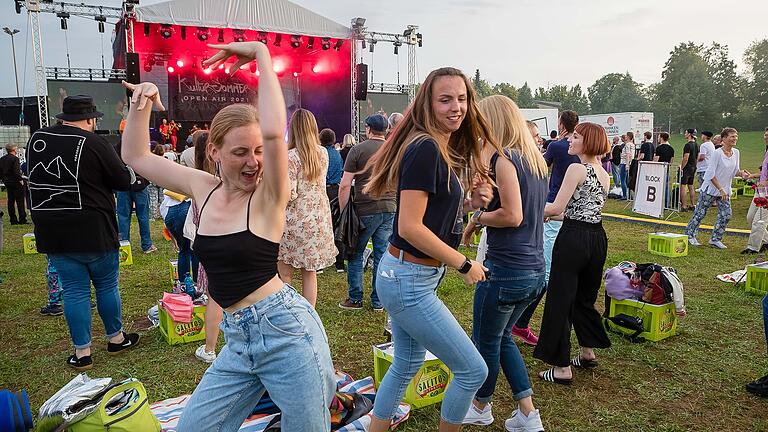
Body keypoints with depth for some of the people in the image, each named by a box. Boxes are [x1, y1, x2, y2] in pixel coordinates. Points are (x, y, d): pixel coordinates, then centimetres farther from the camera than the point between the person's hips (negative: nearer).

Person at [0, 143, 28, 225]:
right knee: (20, 201, -3)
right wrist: (20, 179, -12)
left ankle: (13, 220, 13)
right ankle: (22, 220, -4)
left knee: (11, 201, 10)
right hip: (15, 182, -8)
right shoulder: (15, 159, -14)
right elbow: (16, 172, -22)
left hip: (7, 182, 8)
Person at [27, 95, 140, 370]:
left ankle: (82, 353, 15)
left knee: (74, 290, 9)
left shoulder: (36, 139, 5)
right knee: (107, 285, 12)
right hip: (93, 232, -4)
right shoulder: (93, 143, -14)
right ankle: (116, 338, 27)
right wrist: (127, 169, 11)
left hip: (50, 232, 5)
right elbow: (124, 181, -9)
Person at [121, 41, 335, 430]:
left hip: (286, 329, -6)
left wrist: (261, 55, -21)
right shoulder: (203, 189, 7)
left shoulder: (268, 195, -10)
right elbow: (135, 156, 16)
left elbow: (274, 131, -30)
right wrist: (141, 103, 4)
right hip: (238, 341, 6)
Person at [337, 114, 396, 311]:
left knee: (356, 254, 10)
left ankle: (355, 299, 16)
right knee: (382, 256, 9)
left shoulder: (358, 150, -4)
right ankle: (378, 301, 16)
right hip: (390, 209, 4)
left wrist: (343, 210, -1)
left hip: (365, 210, -4)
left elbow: (345, 185, -8)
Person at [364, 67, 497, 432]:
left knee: (407, 364, 23)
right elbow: (409, 226, -24)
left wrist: (471, 202, 0)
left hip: (409, 277, 10)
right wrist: (465, 265, -15)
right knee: (473, 371, 2)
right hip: (409, 281, -10)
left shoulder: (443, 150, 9)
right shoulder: (425, 148, -20)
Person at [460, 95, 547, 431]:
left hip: (506, 269, -9)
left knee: (486, 341, 13)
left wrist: (479, 217, -6)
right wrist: (486, 193, 8)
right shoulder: (536, 160, 11)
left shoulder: (504, 158, -15)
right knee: (502, 337, 23)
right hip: (535, 270, 9)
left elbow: (512, 216, -23)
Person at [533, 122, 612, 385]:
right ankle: (588, 353, 36)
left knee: (560, 300, -1)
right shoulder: (604, 174, 13)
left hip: (573, 238, -8)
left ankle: (562, 368, 4)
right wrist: (555, 215, 23)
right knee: (586, 297, 22)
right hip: (598, 238, 9)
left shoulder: (577, 169, -12)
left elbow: (556, 208, -17)